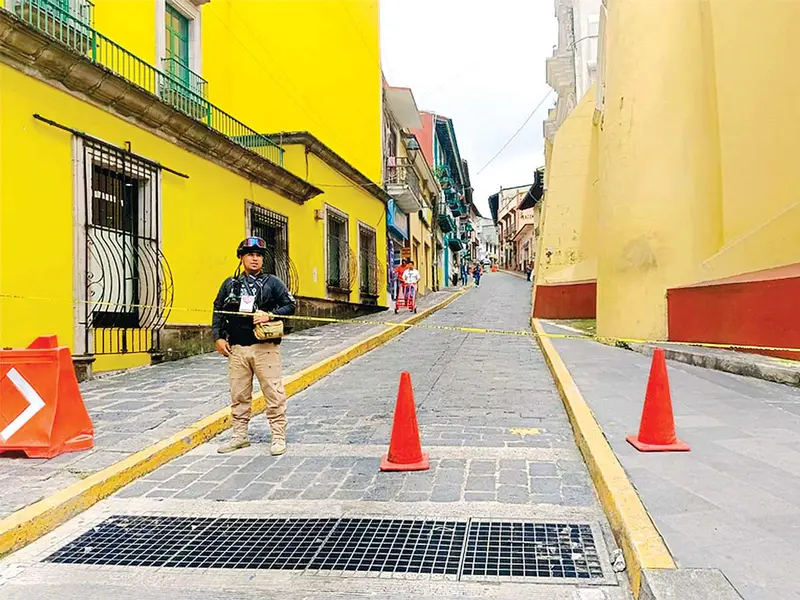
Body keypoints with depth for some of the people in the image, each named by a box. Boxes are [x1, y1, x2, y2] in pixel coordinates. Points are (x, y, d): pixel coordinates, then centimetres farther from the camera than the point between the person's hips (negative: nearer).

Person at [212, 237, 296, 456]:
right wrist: (218, 337, 7)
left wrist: (269, 316, -13)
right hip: (236, 348, 3)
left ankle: (279, 437, 6)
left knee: (273, 393, -3)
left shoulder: (272, 282, 4)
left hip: (265, 347, -3)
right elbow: (218, 311, 17)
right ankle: (240, 436, 24)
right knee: (238, 395, 10)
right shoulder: (230, 284, 13)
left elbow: (290, 305, 2)